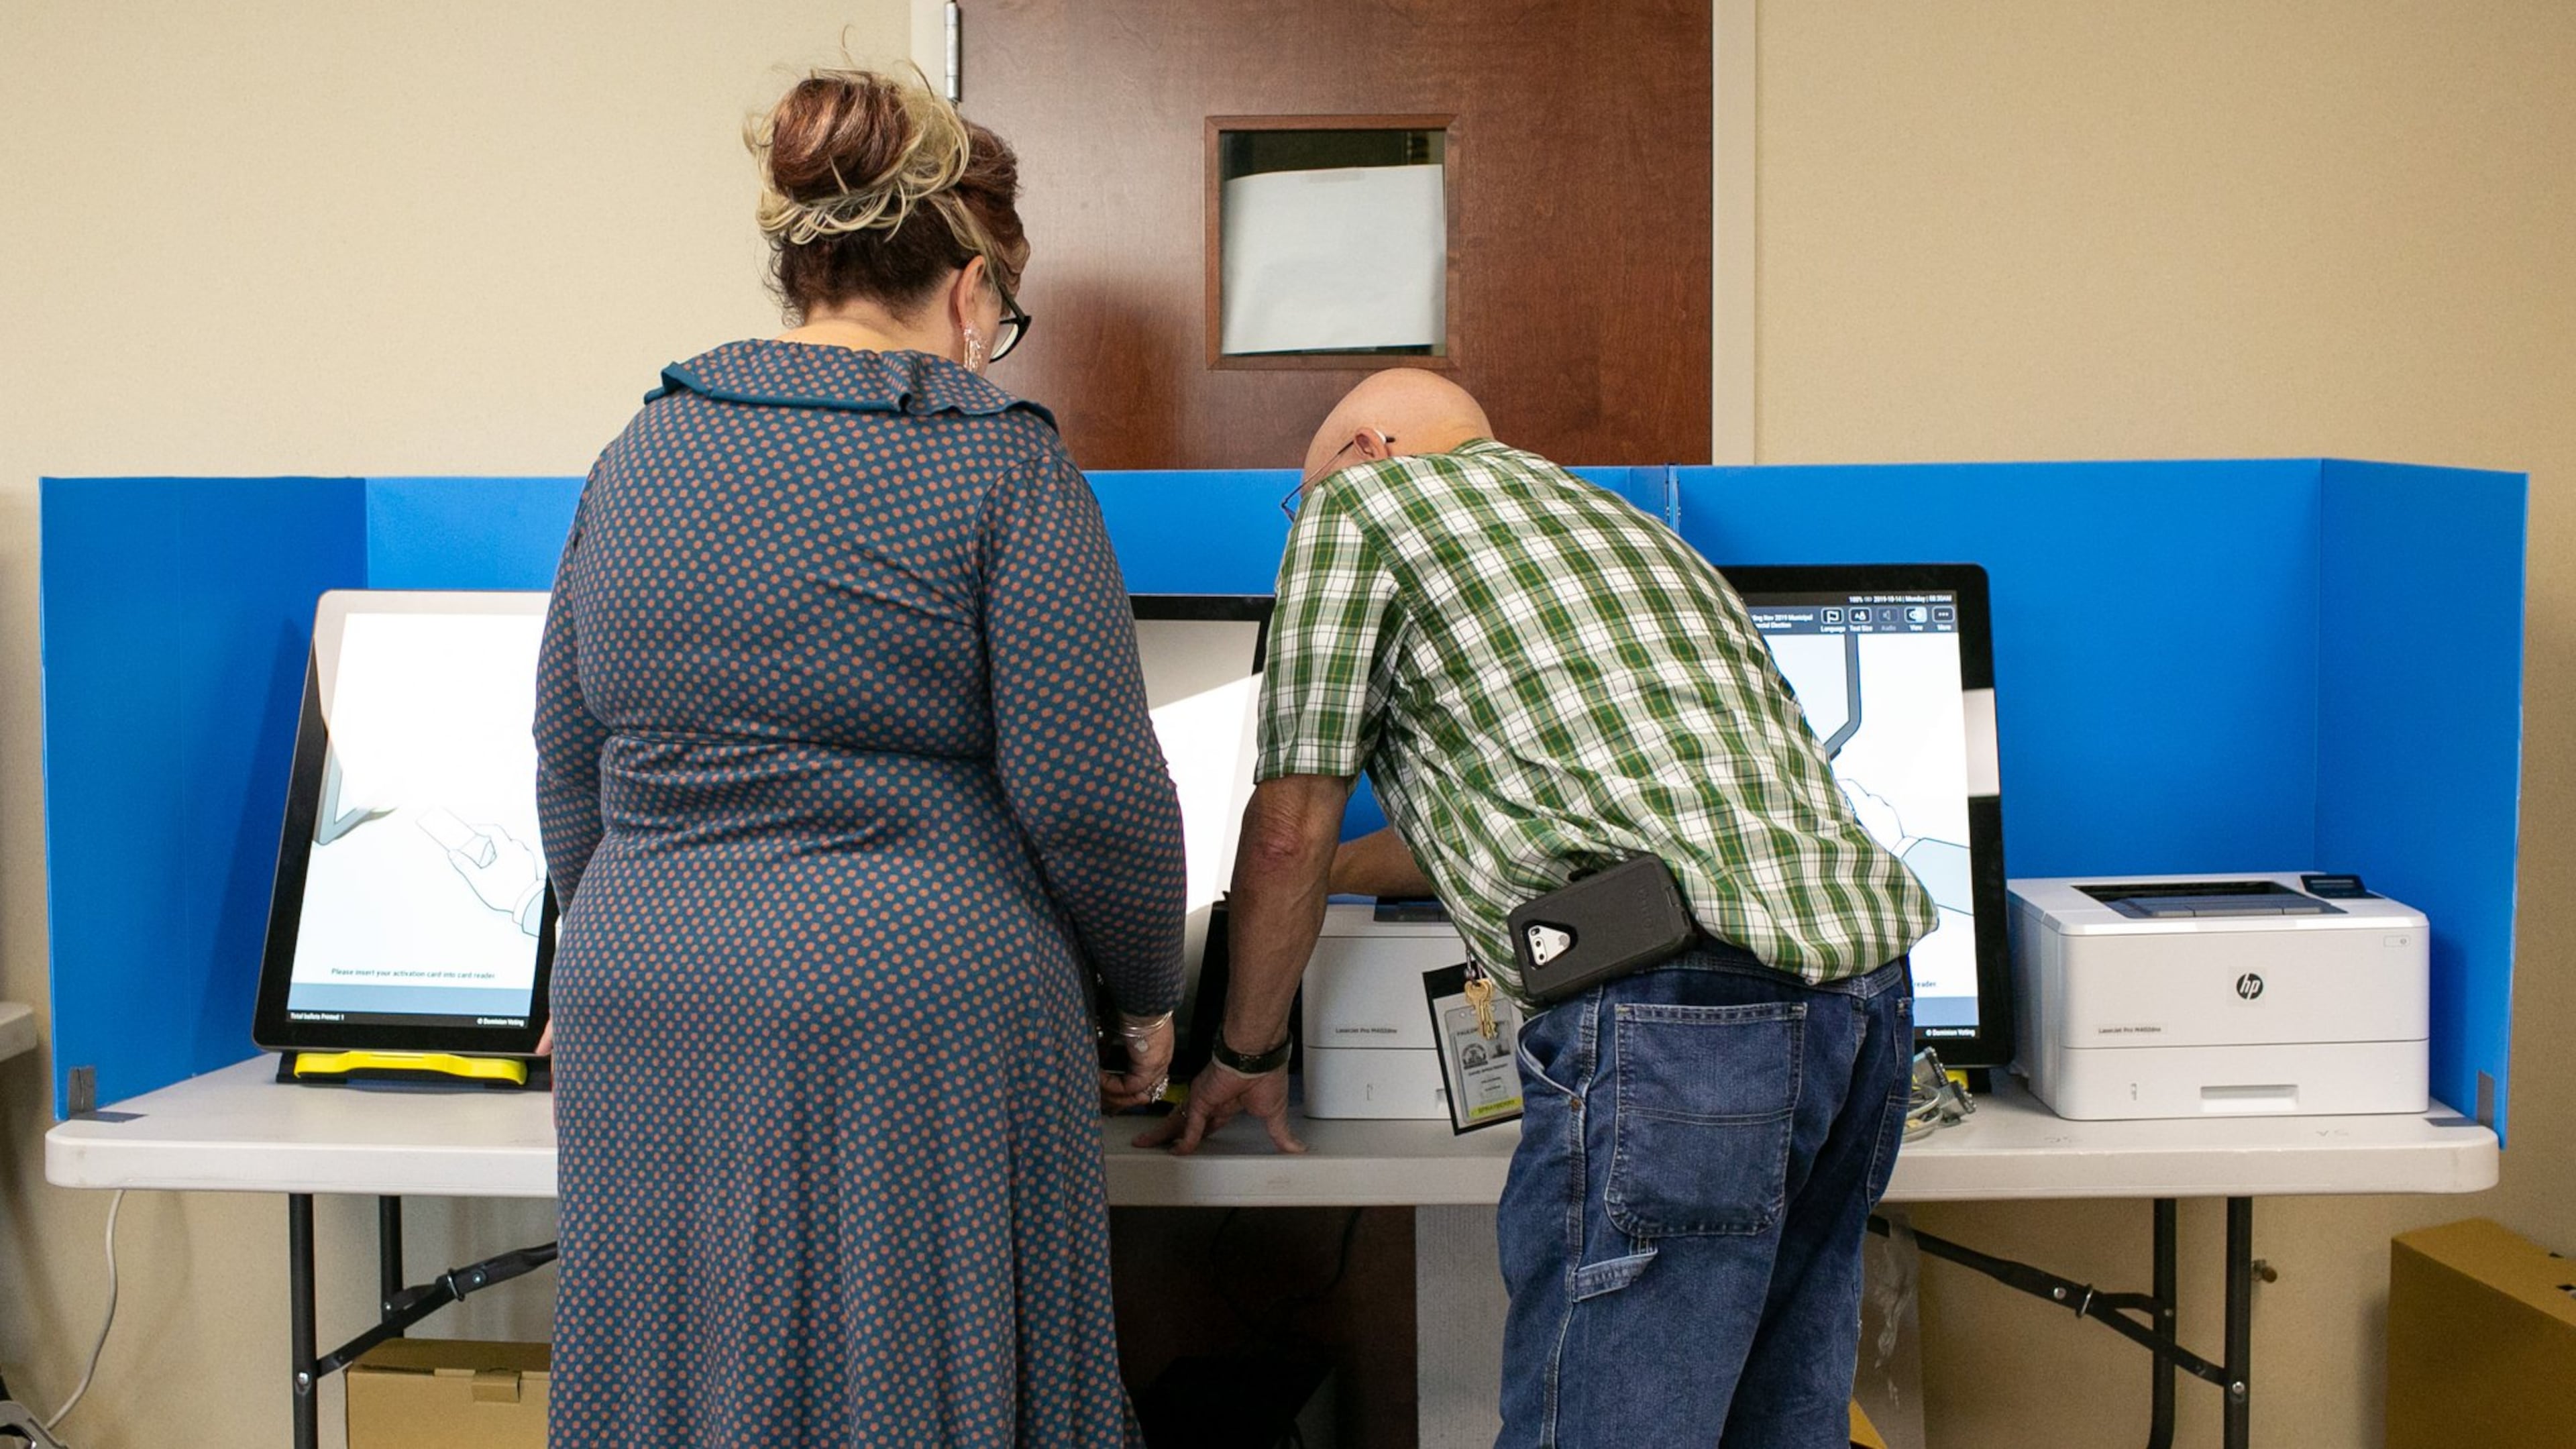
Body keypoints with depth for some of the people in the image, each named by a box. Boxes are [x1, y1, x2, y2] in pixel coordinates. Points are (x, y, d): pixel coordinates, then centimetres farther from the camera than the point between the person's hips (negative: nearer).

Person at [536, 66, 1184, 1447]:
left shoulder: (639, 454, 9)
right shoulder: (1000, 464, -7)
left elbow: (570, 774, 16)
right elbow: (1092, 797, -10)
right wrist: (1146, 995, 6)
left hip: (645, 1028, 5)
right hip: (923, 1017, -5)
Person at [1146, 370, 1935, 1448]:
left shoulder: (1361, 497, 9)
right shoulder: (1601, 516, 32)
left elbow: (1289, 829, 8)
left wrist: (1247, 1054, 22)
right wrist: (1337, 872, 53)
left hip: (1677, 1002, -9)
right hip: (1866, 988, 9)